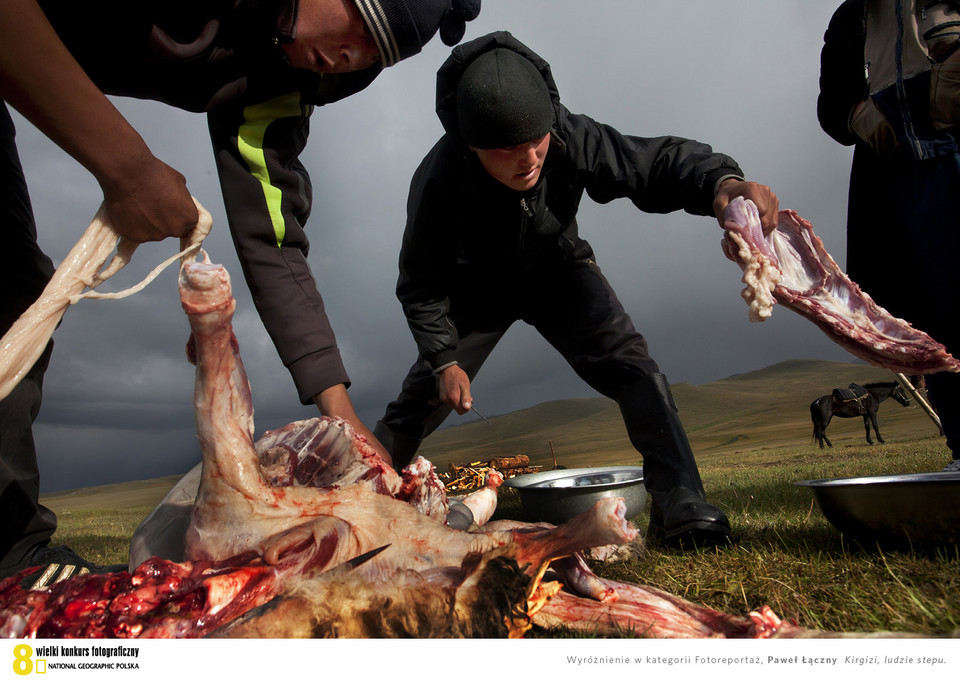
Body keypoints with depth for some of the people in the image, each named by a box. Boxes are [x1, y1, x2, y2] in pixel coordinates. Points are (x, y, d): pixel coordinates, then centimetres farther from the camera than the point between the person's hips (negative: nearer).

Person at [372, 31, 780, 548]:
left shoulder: (569, 137, -31)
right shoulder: (438, 182, -33)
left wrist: (721, 181, -47)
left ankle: (681, 505, -13)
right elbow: (421, 286, -19)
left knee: (627, 364, -19)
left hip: (556, 268, 1)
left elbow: (656, 161, -25)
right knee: (427, 391, -2)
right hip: (478, 285, -1)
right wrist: (444, 359, -26)